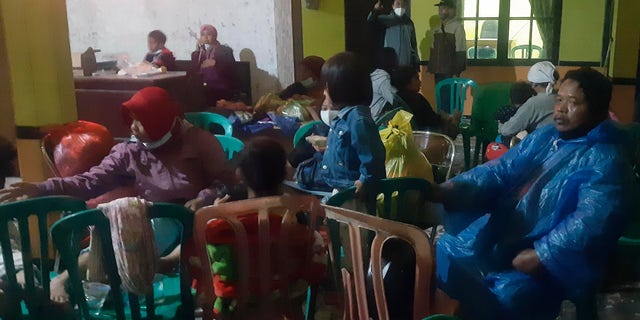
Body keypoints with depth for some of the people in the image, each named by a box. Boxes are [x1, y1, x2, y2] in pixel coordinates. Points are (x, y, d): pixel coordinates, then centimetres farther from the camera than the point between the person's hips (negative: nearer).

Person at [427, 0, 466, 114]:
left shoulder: (457, 26, -9)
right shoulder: (437, 28, 13)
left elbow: (460, 52, -12)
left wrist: (456, 72, -15)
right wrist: (431, 68, 12)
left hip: (450, 72, -7)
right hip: (439, 71, 7)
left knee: (449, 99, -5)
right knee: (440, 98, 11)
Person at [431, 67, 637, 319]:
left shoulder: (606, 160, -14)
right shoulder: (543, 137, 10)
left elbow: (591, 221, -26)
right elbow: (500, 170, 4)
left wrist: (541, 256, -30)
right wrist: (451, 189, -11)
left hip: (554, 259, -7)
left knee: (504, 296, -29)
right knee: (446, 250, 1)